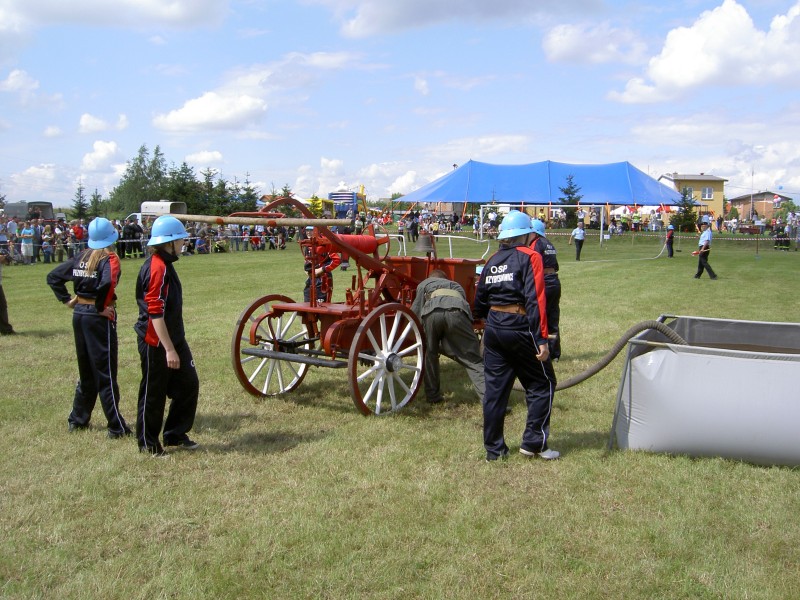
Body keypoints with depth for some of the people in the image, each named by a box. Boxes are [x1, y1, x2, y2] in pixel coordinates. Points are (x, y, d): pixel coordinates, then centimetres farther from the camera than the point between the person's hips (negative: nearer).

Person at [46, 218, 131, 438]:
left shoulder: (81, 257, 8)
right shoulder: (109, 259, -12)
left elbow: (53, 276, 11)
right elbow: (107, 283, -31)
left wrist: (67, 299, 9)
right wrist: (102, 307, -18)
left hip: (79, 314, 7)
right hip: (99, 317, -7)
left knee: (86, 370, 20)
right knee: (106, 373, -2)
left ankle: (78, 419, 29)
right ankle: (117, 427, 3)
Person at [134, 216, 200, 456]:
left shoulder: (165, 264, 10)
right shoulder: (157, 268, -21)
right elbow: (155, 313, -25)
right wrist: (169, 349, -25)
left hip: (173, 338, 9)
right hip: (156, 343, -9)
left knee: (188, 385, 11)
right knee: (154, 393, 5)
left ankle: (175, 434, 25)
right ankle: (148, 443, 21)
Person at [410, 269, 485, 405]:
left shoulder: (424, 284, 38)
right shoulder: (456, 286, 45)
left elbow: (415, 312, 26)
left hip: (432, 312, -1)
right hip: (457, 311, 1)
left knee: (430, 354, 23)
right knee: (472, 359, 1)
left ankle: (432, 395, 27)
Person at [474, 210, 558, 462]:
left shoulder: (492, 261, 11)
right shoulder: (529, 257, -7)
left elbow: (480, 300, 15)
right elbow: (535, 301, -16)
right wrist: (541, 339, -18)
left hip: (494, 328, 6)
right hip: (520, 328, -6)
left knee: (495, 389, 10)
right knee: (541, 384, 8)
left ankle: (494, 448, 16)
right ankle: (533, 442, 6)